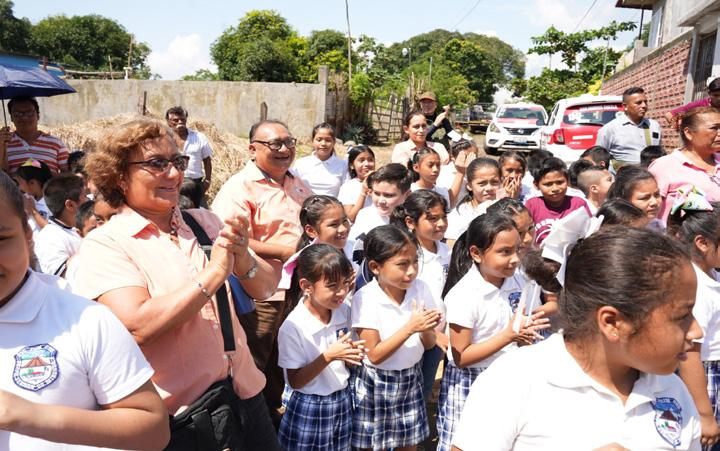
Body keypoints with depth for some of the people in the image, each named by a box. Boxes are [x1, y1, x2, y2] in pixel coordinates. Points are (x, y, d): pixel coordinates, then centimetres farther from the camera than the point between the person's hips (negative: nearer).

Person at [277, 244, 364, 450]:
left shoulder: (344, 312, -4)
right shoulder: (293, 327, -20)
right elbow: (295, 381, -16)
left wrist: (352, 353, -13)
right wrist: (328, 356, -27)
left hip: (342, 403, 5)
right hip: (309, 409, -5)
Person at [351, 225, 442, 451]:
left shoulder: (420, 289, -7)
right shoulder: (365, 298, -19)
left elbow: (429, 344, -2)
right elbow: (374, 355, -20)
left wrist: (425, 328, -25)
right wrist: (410, 327, -29)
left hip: (411, 379, 4)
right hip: (377, 384, -3)